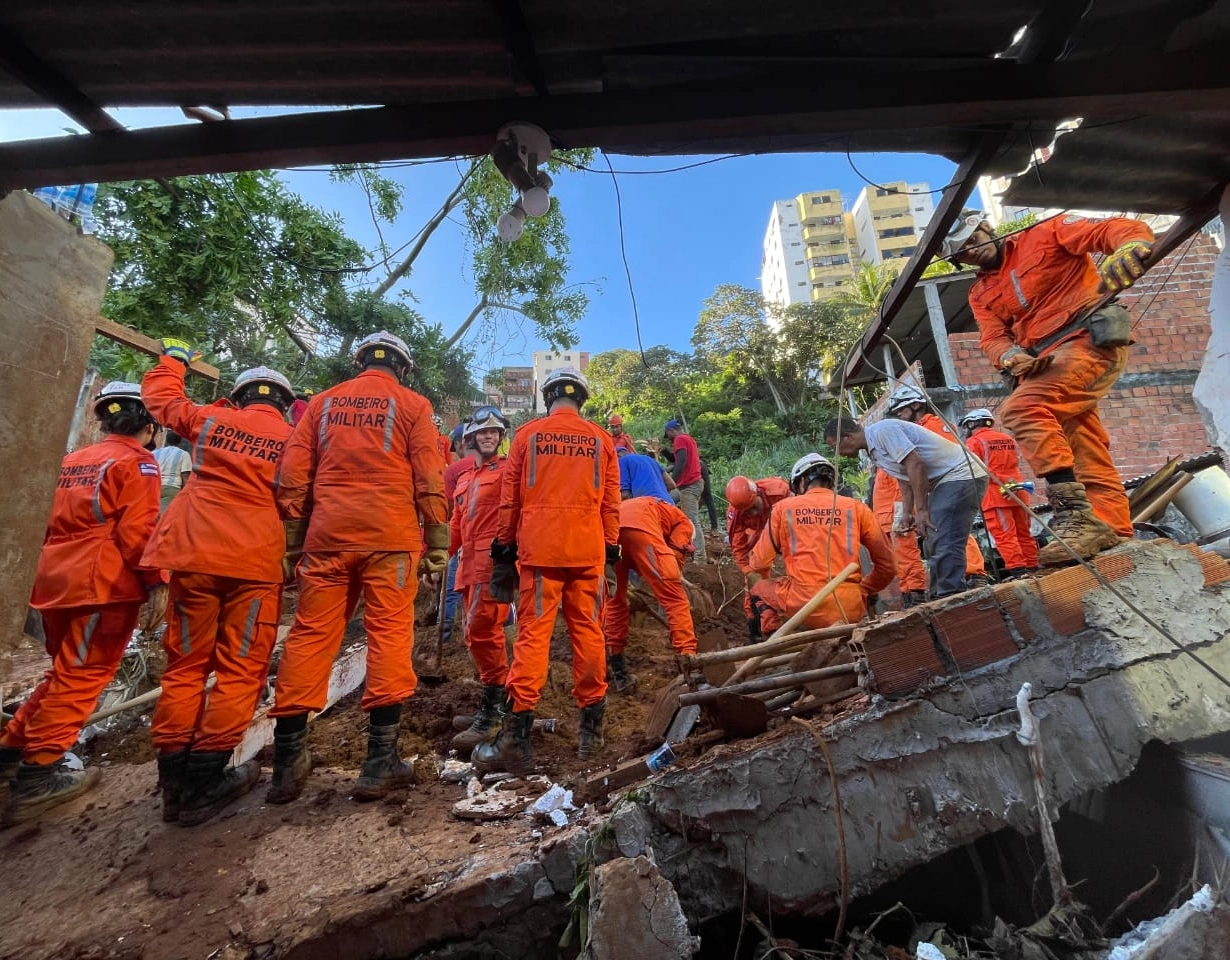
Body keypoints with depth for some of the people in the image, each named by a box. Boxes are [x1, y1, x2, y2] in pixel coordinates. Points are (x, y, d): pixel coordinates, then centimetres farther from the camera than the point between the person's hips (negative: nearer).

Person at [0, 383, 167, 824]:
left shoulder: (73, 460, 18)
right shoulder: (137, 461, -7)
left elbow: (53, 522, 21)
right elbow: (137, 529, -17)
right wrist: (157, 582, -15)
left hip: (57, 580, 8)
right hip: (104, 583, -8)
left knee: (66, 671, 21)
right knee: (82, 675, -1)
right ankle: (37, 774, 1)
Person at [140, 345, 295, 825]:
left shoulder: (212, 419, 11)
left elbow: (159, 393, 28)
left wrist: (173, 358, 44)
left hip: (195, 554, 3)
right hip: (257, 562, -2)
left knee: (185, 664, 12)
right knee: (239, 670, 4)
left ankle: (174, 782, 15)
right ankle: (204, 783, 4)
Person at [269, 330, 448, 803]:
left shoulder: (324, 402, 15)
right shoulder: (411, 404, 5)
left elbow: (292, 474, 10)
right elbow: (429, 479, -2)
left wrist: (294, 537, 14)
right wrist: (437, 542, 1)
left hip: (327, 535, 3)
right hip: (390, 537, -3)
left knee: (309, 635, 8)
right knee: (389, 634, -1)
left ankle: (287, 760, 13)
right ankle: (380, 760, 1)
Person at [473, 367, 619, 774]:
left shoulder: (528, 434, 5)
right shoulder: (601, 439, 9)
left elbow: (510, 498, 5)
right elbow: (611, 503, 9)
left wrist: (503, 548, 14)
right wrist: (612, 549, 16)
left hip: (539, 548, -1)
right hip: (589, 550, 2)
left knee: (533, 634, -1)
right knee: (588, 632, 8)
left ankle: (517, 733, -2)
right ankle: (591, 725, 17)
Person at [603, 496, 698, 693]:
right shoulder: (682, 521, 32)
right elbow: (674, 556, 15)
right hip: (639, 527, -6)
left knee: (615, 600, 21)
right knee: (674, 597, 6)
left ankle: (616, 672, 26)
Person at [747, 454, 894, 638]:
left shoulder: (783, 508, 5)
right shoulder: (856, 508, 7)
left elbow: (758, 564, 8)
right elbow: (887, 566, 10)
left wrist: (758, 579, 30)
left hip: (805, 606, -2)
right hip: (850, 610, 3)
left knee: (759, 588, 26)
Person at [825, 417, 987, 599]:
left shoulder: (882, 431, -18)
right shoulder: (873, 449, 12)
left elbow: (915, 464, -24)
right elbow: (905, 479, 16)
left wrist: (921, 510, -23)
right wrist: (907, 514, 5)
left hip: (961, 474, -10)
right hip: (943, 481, 10)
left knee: (946, 546, -16)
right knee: (936, 545, 12)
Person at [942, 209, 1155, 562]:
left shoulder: (1046, 234, 6)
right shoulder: (981, 294, 19)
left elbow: (1118, 229, -5)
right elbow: (992, 338, 6)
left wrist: (1132, 246, -29)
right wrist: (1012, 358, -17)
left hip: (1093, 338, -7)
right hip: (1048, 360, 7)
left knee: (1021, 409, -28)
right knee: (1086, 452, 3)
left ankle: (1076, 515, -30)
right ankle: (1113, 529, 5)